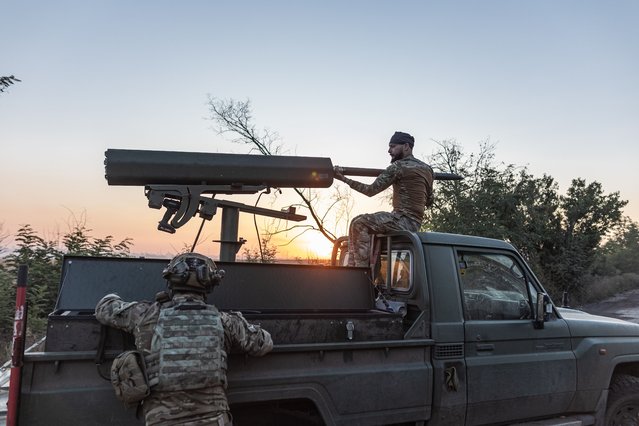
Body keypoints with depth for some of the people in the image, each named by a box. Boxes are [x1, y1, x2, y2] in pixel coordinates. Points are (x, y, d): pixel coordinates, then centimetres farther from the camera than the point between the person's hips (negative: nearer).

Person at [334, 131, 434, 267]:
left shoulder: (399, 166, -9)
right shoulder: (427, 168, 18)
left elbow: (371, 190, -14)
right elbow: (429, 202, 25)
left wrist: (344, 179, -12)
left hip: (404, 219, -10)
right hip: (415, 223, 10)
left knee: (359, 223, -19)